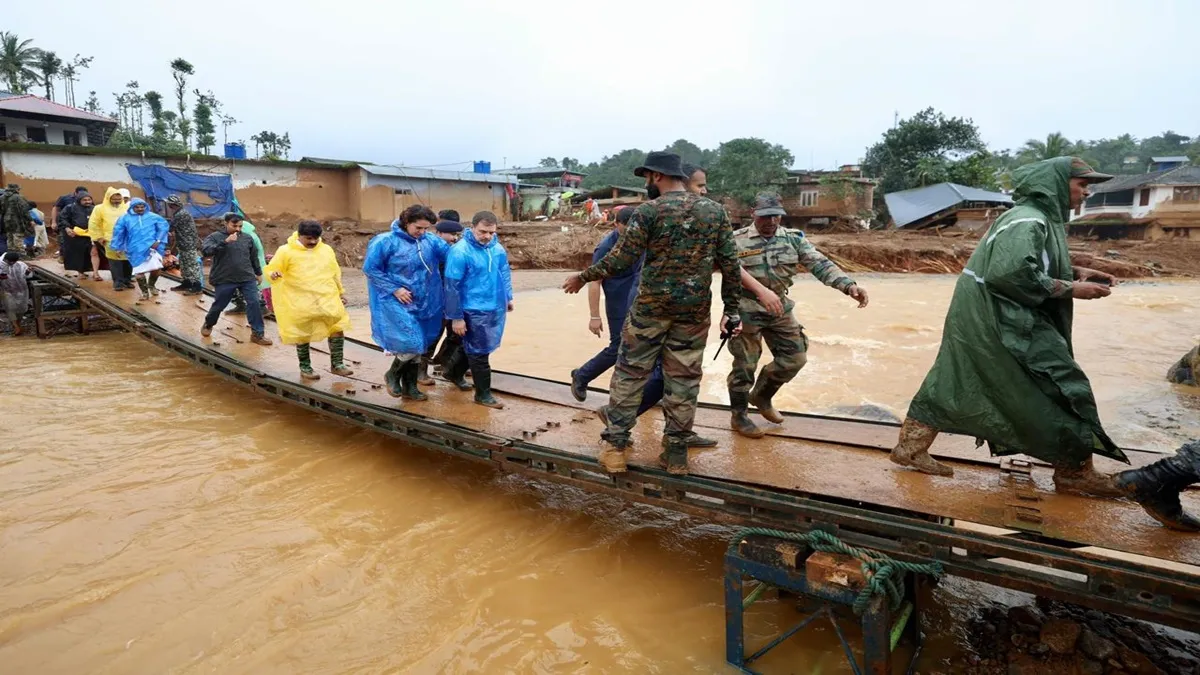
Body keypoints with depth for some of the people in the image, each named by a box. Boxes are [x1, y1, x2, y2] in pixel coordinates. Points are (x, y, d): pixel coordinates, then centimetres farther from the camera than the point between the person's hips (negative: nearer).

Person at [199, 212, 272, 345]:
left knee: (254, 303, -7)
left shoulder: (247, 238, 7)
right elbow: (205, 250, -22)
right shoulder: (215, 237, -4)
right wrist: (225, 242, -30)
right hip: (224, 280, -2)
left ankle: (257, 334, -1)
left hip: (247, 278, 3)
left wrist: (258, 273, 24)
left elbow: (254, 257, 19)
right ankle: (208, 325, 40)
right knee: (219, 305, 11)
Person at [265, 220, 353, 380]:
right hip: (301, 302, -3)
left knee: (337, 328, -1)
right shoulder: (286, 251, -4)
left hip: (328, 299, 3)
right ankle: (305, 368, 21)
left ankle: (337, 364, 11)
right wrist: (273, 274, -25)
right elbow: (270, 270, -1)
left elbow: (335, 273, 20)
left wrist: (341, 292, 23)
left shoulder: (327, 250, 9)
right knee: (302, 335, 6)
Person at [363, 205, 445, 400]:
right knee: (411, 344, -13)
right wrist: (394, 289, -14)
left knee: (417, 346, 11)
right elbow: (370, 269, -10)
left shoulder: (431, 242, 1)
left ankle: (410, 386, 26)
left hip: (419, 303, 6)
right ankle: (393, 374, 15)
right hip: (394, 302, -6)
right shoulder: (386, 241, -12)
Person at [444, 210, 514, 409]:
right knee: (479, 353, 4)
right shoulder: (460, 251, -19)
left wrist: (508, 297, 21)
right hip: (475, 311, -7)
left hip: (497, 309, 7)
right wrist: (456, 317, -15)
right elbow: (452, 286, -17)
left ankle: (455, 374, 44)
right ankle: (483, 394, 18)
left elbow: (505, 272, 18)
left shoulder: (497, 247, 1)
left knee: (473, 347, 22)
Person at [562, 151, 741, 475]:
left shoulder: (649, 210, -7)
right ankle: (676, 453, 17)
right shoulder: (716, 211, 5)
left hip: (651, 306, -3)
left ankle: (615, 446, 13)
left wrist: (583, 277, 5)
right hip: (695, 310, 3)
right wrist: (731, 309, 9)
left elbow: (622, 258, -9)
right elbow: (730, 264, 3)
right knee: (683, 381, 10)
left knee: (629, 373, 10)